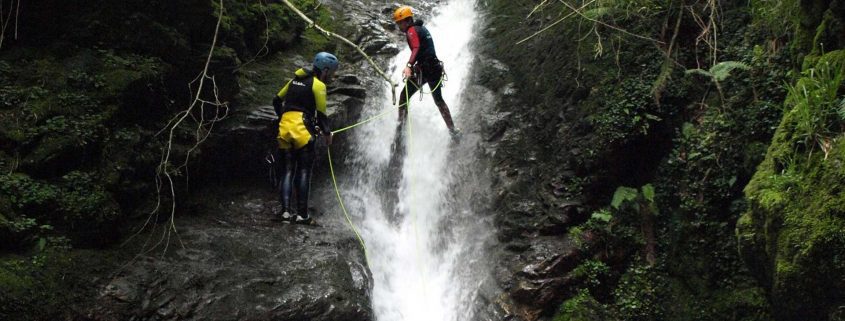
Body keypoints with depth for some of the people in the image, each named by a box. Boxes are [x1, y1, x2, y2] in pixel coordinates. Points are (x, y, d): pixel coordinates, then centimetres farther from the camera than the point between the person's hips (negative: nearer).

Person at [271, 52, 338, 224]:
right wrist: (327, 133, 8)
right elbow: (321, 114, -4)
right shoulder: (318, 85, -2)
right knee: (303, 172, 0)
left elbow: (277, 101, 22)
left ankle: (285, 211, -4)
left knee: (287, 172, 6)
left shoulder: (295, 80, 19)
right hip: (302, 130, -6)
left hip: (285, 128, 6)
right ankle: (302, 214, -2)